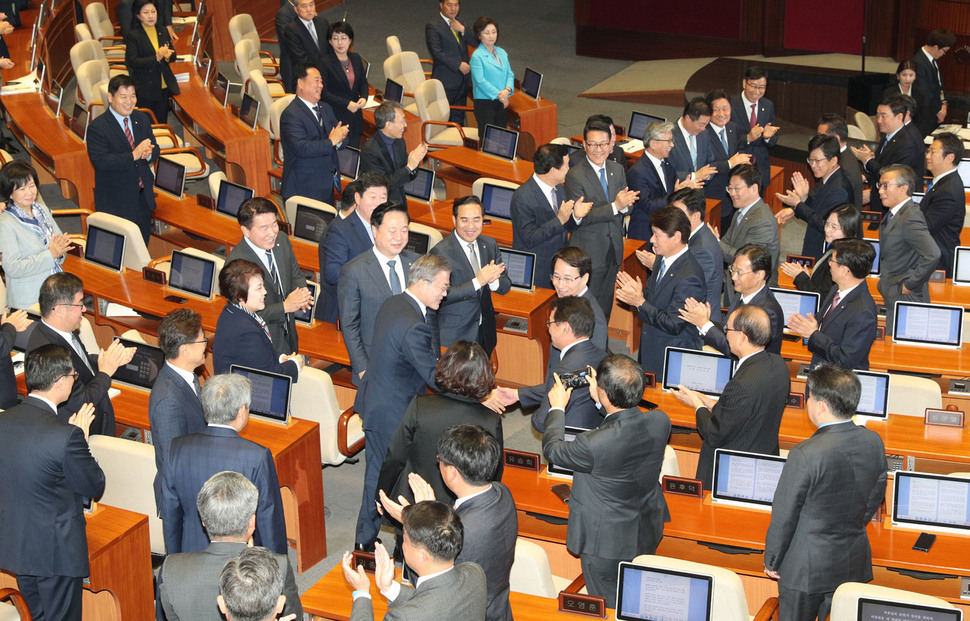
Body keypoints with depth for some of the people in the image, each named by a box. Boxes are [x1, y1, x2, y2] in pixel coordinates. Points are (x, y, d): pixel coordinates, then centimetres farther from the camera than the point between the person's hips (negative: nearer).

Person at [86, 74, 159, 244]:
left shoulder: (142, 119, 6)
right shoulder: (97, 127, -14)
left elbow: (154, 149, 8)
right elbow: (99, 160, -25)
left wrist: (149, 153, -18)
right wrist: (133, 156, -31)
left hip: (143, 197, 6)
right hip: (116, 203, -6)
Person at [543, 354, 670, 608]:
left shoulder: (593, 444, -38)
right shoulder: (660, 422, -21)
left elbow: (552, 449, -14)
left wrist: (557, 408, 1)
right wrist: (601, 402, 9)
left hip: (606, 543, -6)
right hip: (648, 534, 6)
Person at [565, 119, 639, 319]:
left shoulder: (618, 170, 5)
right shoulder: (575, 176, -16)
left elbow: (628, 206, 5)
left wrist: (625, 204, -21)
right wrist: (615, 206, -28)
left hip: (614, 248, 6)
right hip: (589, 251, -6)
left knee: (606, 302, 18)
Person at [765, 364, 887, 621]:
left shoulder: (804, 456, -27)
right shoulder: (873, 442, -8)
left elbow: (784, 516, -17)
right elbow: (875, 498, 8)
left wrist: (771, 561, -2)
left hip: (806, 567, -5)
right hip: (854, 562, 5)